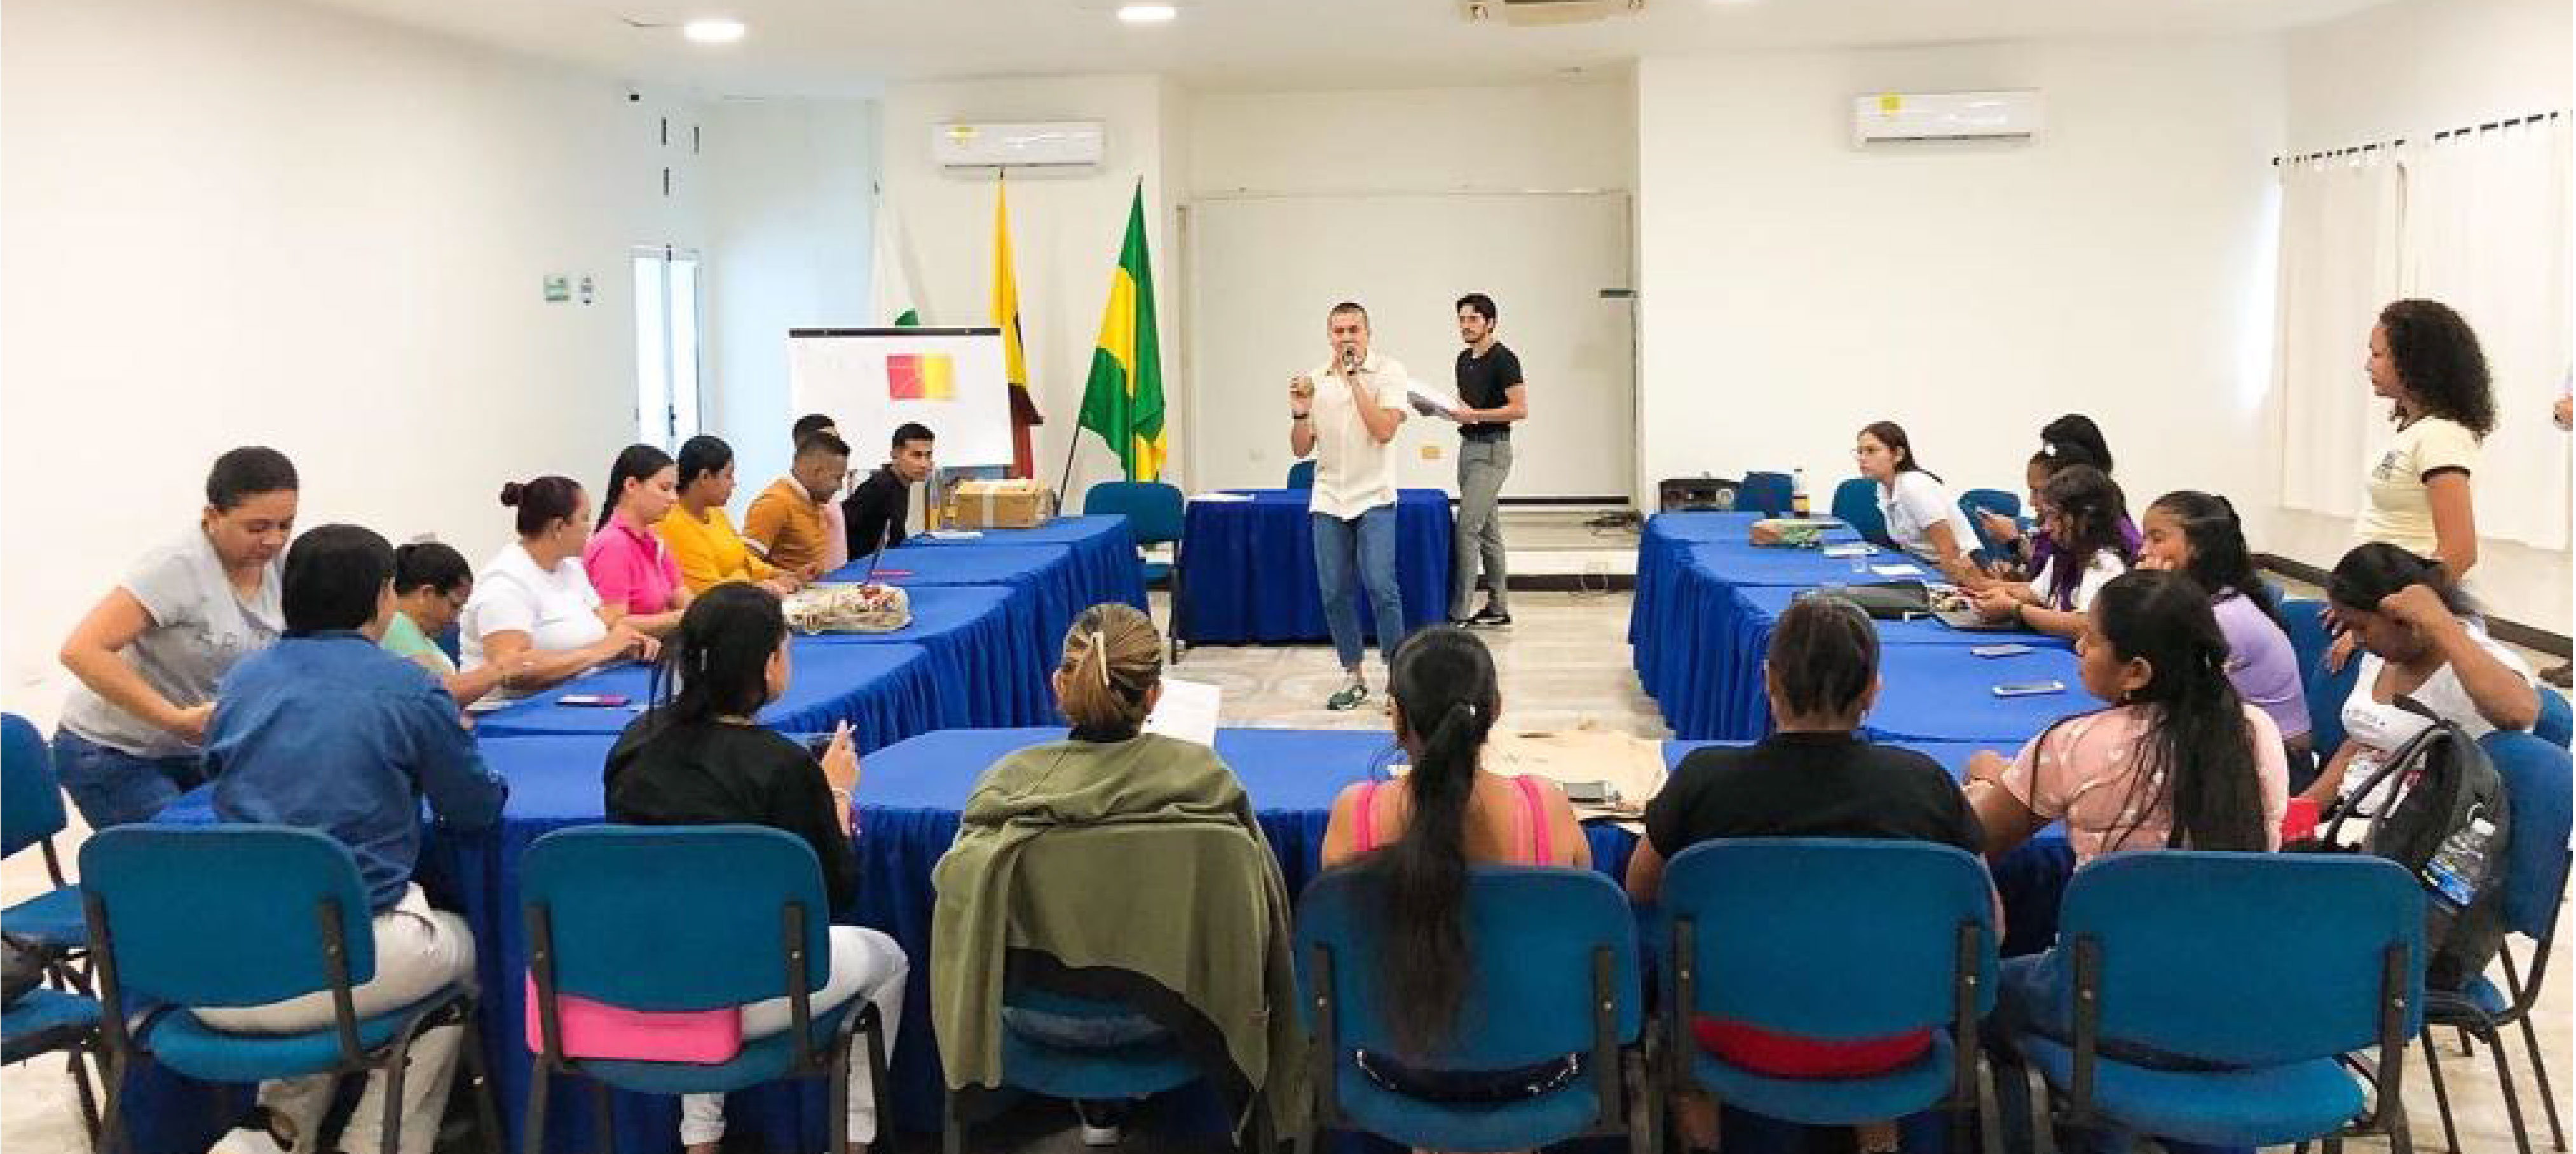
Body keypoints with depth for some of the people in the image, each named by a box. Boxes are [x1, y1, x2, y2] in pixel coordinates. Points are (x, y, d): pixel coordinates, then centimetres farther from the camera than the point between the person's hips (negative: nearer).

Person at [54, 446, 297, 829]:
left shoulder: (277, 562, -5)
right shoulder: (179, 567, -24)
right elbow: (82, 650, -30)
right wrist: (177, 719, -33)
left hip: (194, 750, 6)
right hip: (113, 755, -6)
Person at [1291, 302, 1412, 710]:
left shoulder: (1387, 371, -3)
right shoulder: (1316, 380, 8)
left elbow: (1384, 430, -18)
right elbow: (1301, 450, 9)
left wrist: (1352, 378, -16)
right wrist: (1300, 412, -11)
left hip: (1373, 497, -4)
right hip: (1328, 500, 4)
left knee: (1381, 587, -14)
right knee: (1334, 594, 3)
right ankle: (1353, 677, 16)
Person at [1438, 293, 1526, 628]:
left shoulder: (1503, 359, -13)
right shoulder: (1464, 360, 13)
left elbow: (1520, 409, -18)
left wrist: (1474, 414, -22)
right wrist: (1444, 410, 3)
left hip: (1493, 450, -9)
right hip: (1468, 447, 9)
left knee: (1467, 527, -12)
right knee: (1487, 531, 11)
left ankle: (1457, 612, -10)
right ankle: (1498, 607, 16)